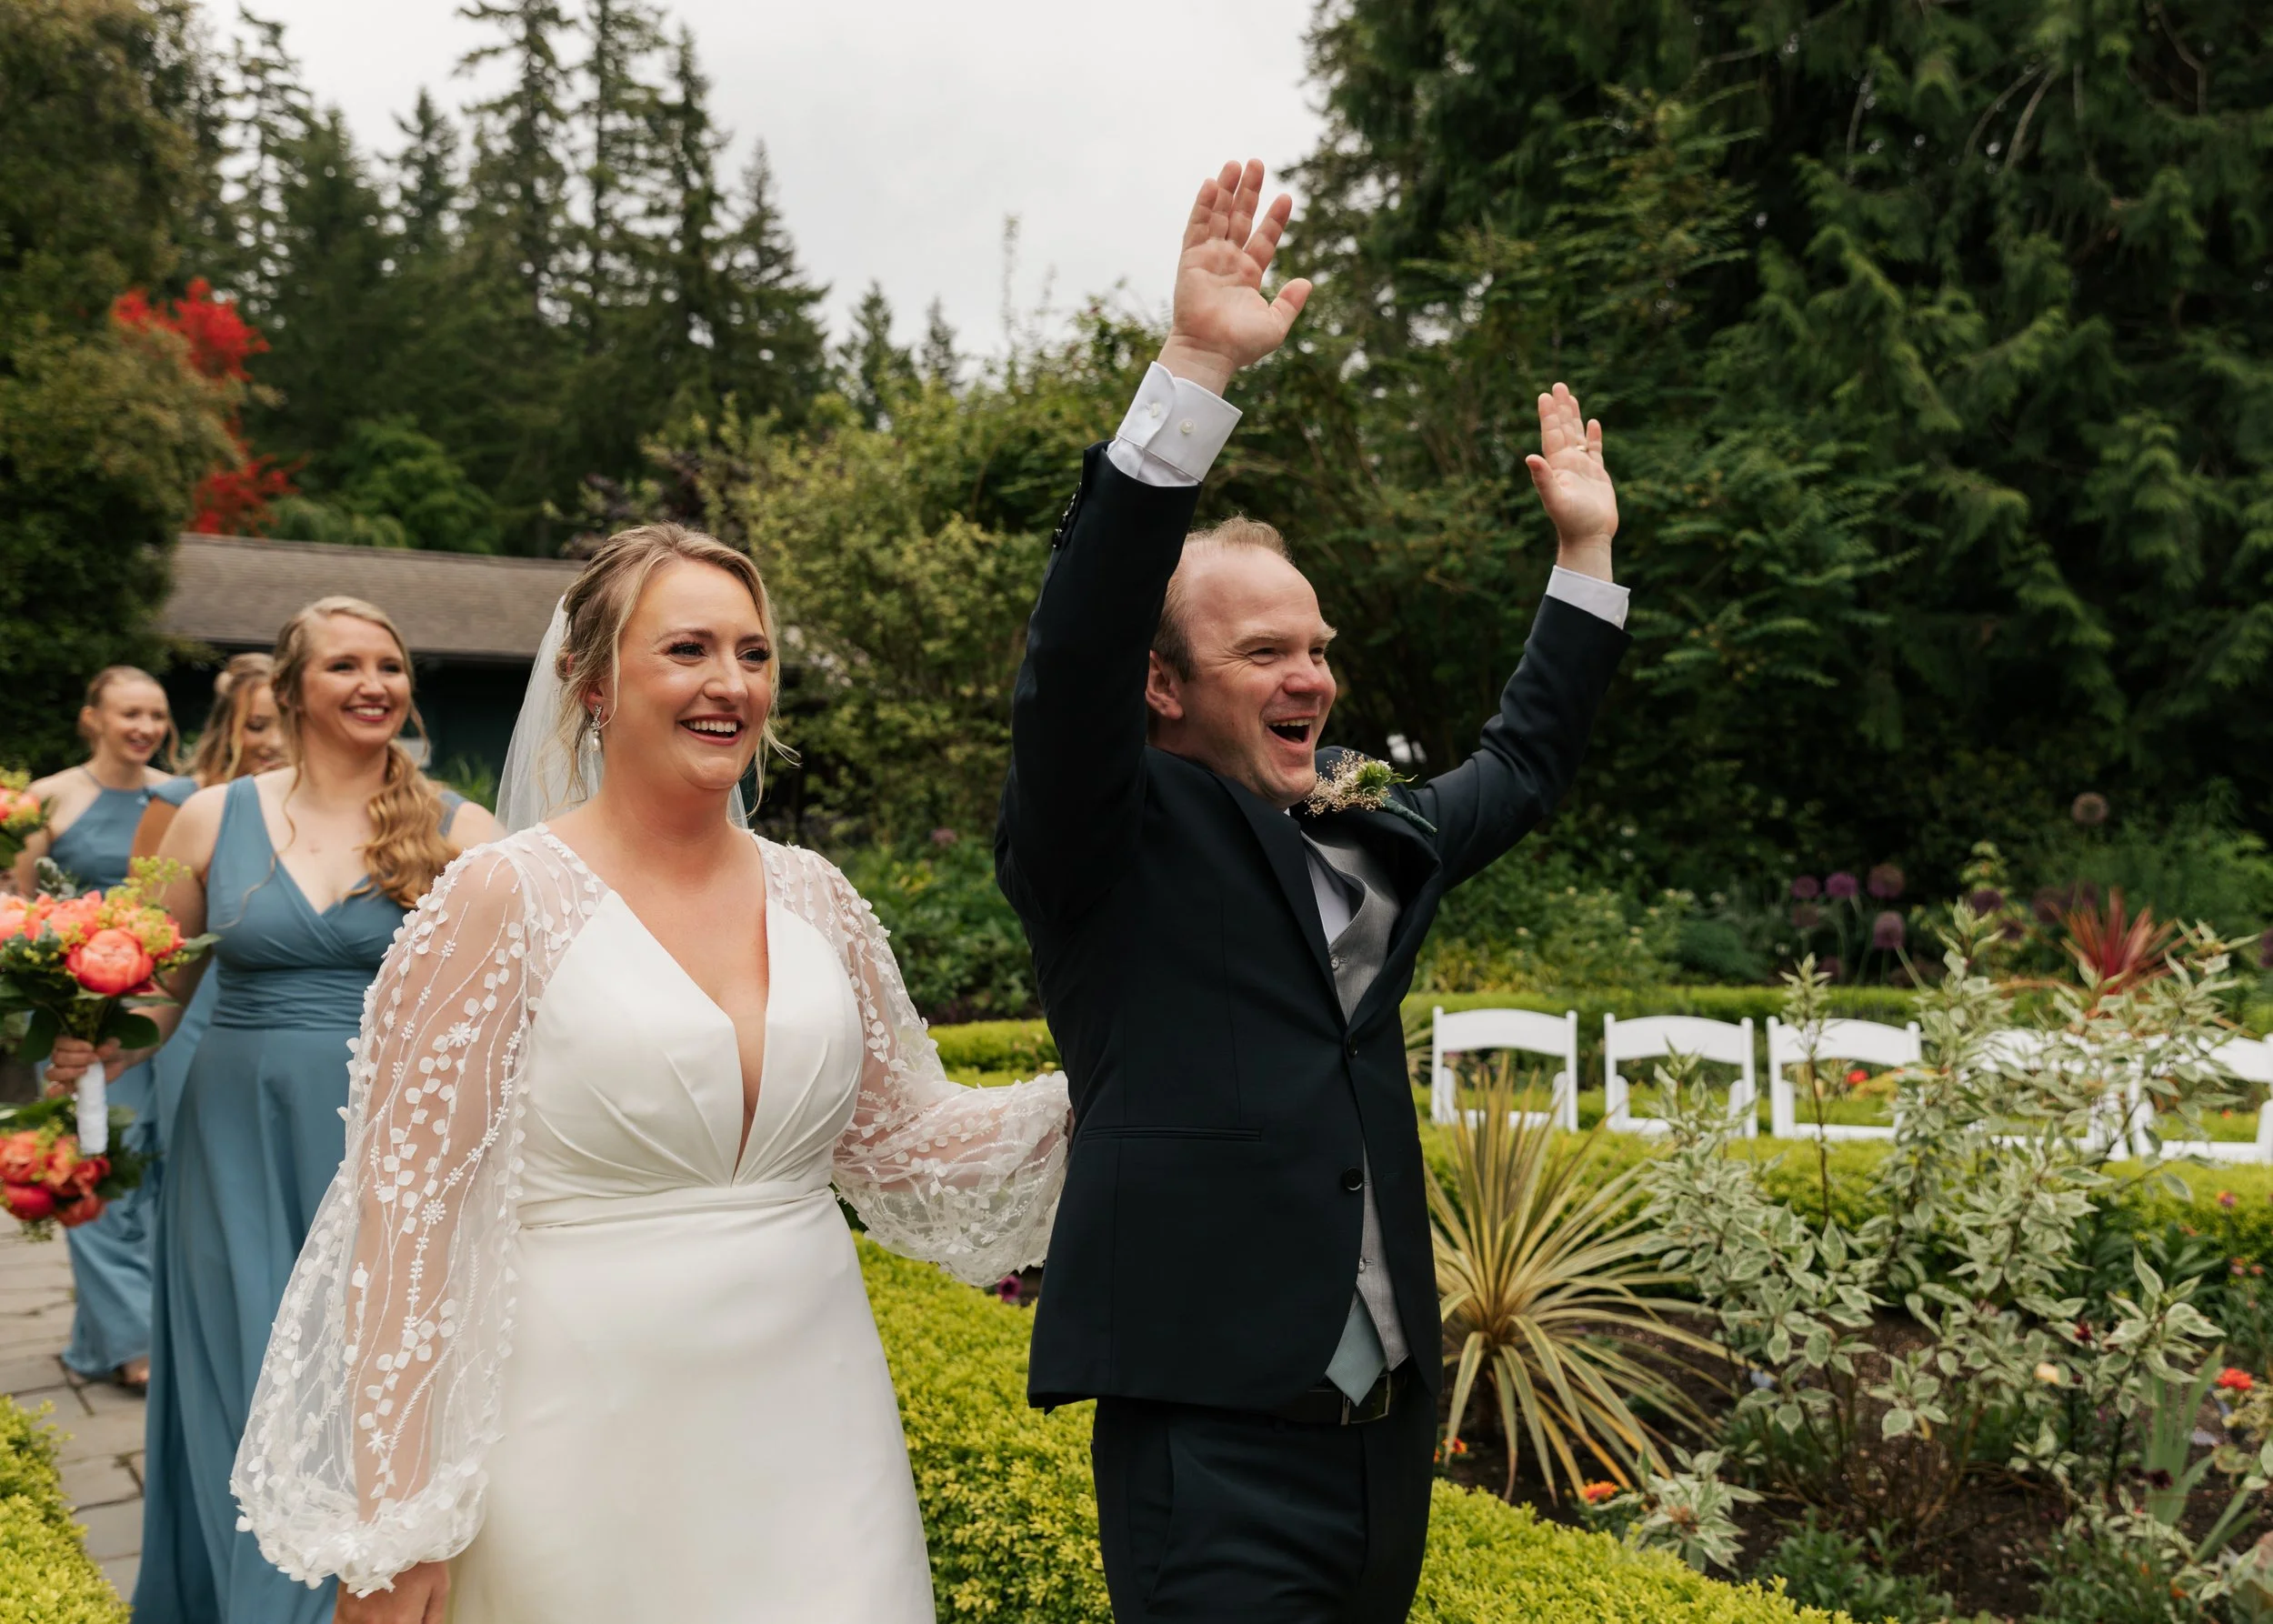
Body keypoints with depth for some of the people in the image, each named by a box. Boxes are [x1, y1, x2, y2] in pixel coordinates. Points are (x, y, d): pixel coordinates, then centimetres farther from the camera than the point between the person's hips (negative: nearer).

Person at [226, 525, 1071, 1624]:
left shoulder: (813, 896, 3)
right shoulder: (502, 900, -10)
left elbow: (905, 1137, 11)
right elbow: (407, 1214, -9)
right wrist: (389, 1532, -9)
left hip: (809, 1433, 4)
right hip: (593, 1442, -4)